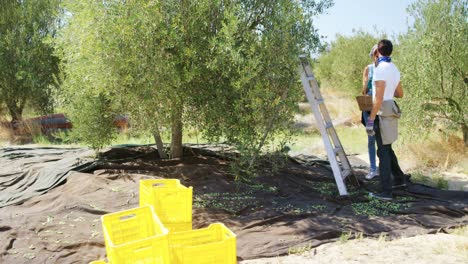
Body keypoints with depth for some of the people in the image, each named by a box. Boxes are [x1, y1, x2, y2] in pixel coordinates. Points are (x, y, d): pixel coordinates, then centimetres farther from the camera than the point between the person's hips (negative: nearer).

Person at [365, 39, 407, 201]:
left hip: (382, 113, -9)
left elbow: (378, 98, -21)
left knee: (383, 151, -5)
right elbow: (400, 94, 22)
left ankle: (386, 191, -1)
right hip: (391, 110, 9)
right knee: (387, 149, 22)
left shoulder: (381, 69, -15)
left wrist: (370, 120, -20)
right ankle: (399, 179, 32)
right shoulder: (394, 69, 12)